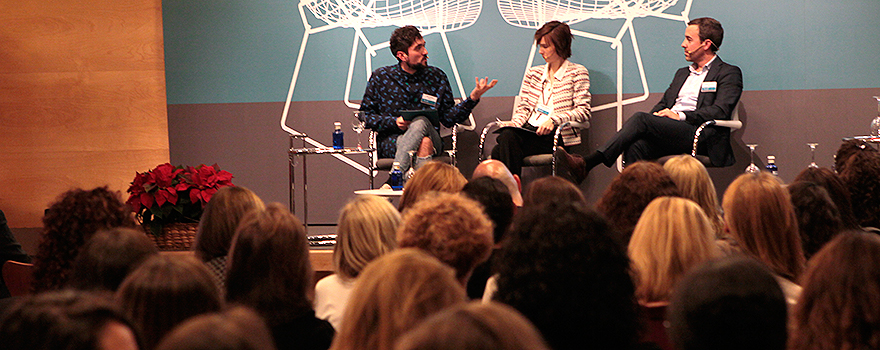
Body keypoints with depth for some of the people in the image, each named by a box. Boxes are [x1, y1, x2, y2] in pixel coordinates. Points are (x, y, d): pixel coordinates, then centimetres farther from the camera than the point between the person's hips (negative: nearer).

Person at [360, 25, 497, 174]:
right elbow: (366, 114, 8)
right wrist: (394, 122, -7)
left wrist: (473, 98, -3)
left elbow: (448, 118, 9)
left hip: (430, 136, 2)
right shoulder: (380, 77, 6)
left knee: (420, 122, -34)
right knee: (423, 143, -35)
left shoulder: (436, 77, 11)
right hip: (390, 141, -2)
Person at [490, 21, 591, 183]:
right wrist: (516, 122, -4)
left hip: (555, 136, -5)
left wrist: (554, 120, -17)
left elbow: (583, 111, -3)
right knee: (507, 135, -32)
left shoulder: (577, 73, 6)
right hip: (529, 130, 5)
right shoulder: (533, 73, 22)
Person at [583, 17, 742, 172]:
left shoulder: (729, 73, 8)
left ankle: (591, 161, -32)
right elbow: (663, 104, 26)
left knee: (640, 118, -26)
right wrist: (656, 114, 0)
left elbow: (721, 111, -7)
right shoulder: (682, 73, 32)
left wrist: (680, 116, -14)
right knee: (635, 146, -28)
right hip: (669, 133, 6)